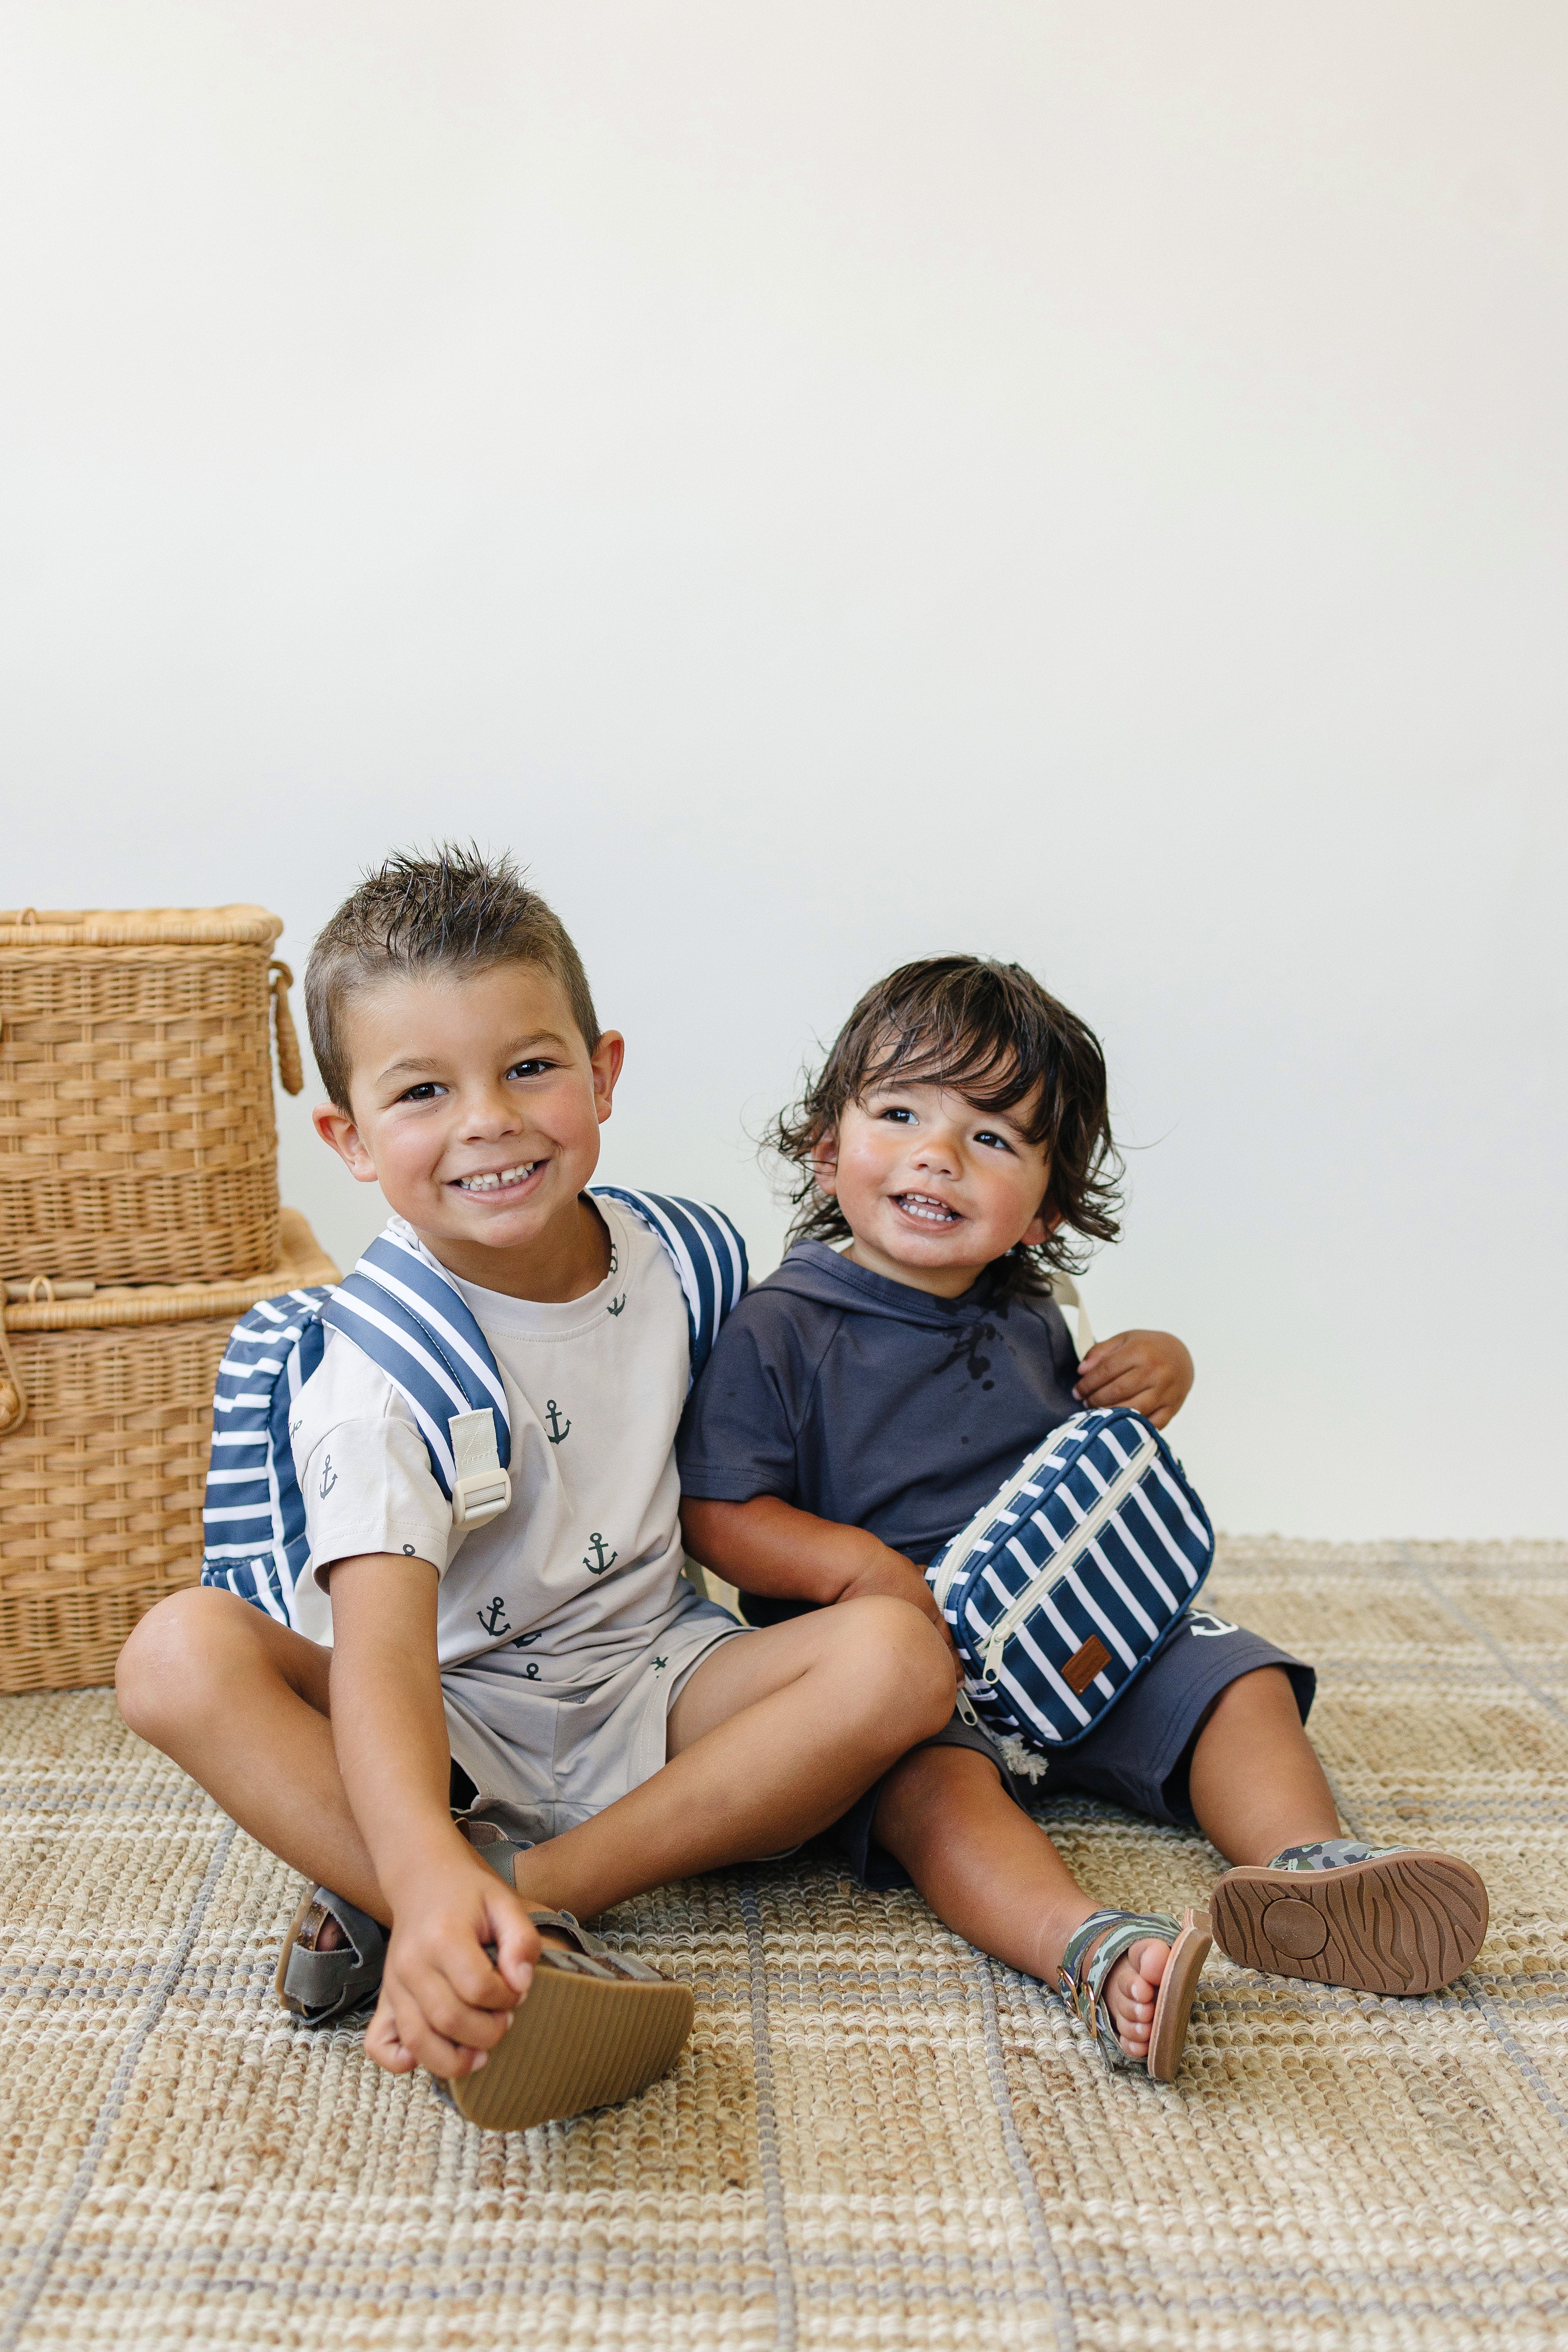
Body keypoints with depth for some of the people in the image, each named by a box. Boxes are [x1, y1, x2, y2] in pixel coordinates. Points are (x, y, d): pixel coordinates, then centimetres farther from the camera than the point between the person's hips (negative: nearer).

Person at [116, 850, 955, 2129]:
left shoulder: (678, 1260, -5)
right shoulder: (383, 1361, -19)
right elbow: (381, 1639, -34)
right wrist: (429, 1872, -52)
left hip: (653, 1695, 3)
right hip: (452, 1729, -3)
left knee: (901, 1654, -25)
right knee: (184, 1652, -30)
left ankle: (534, 1885, -27)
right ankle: (529, 1945, -38)